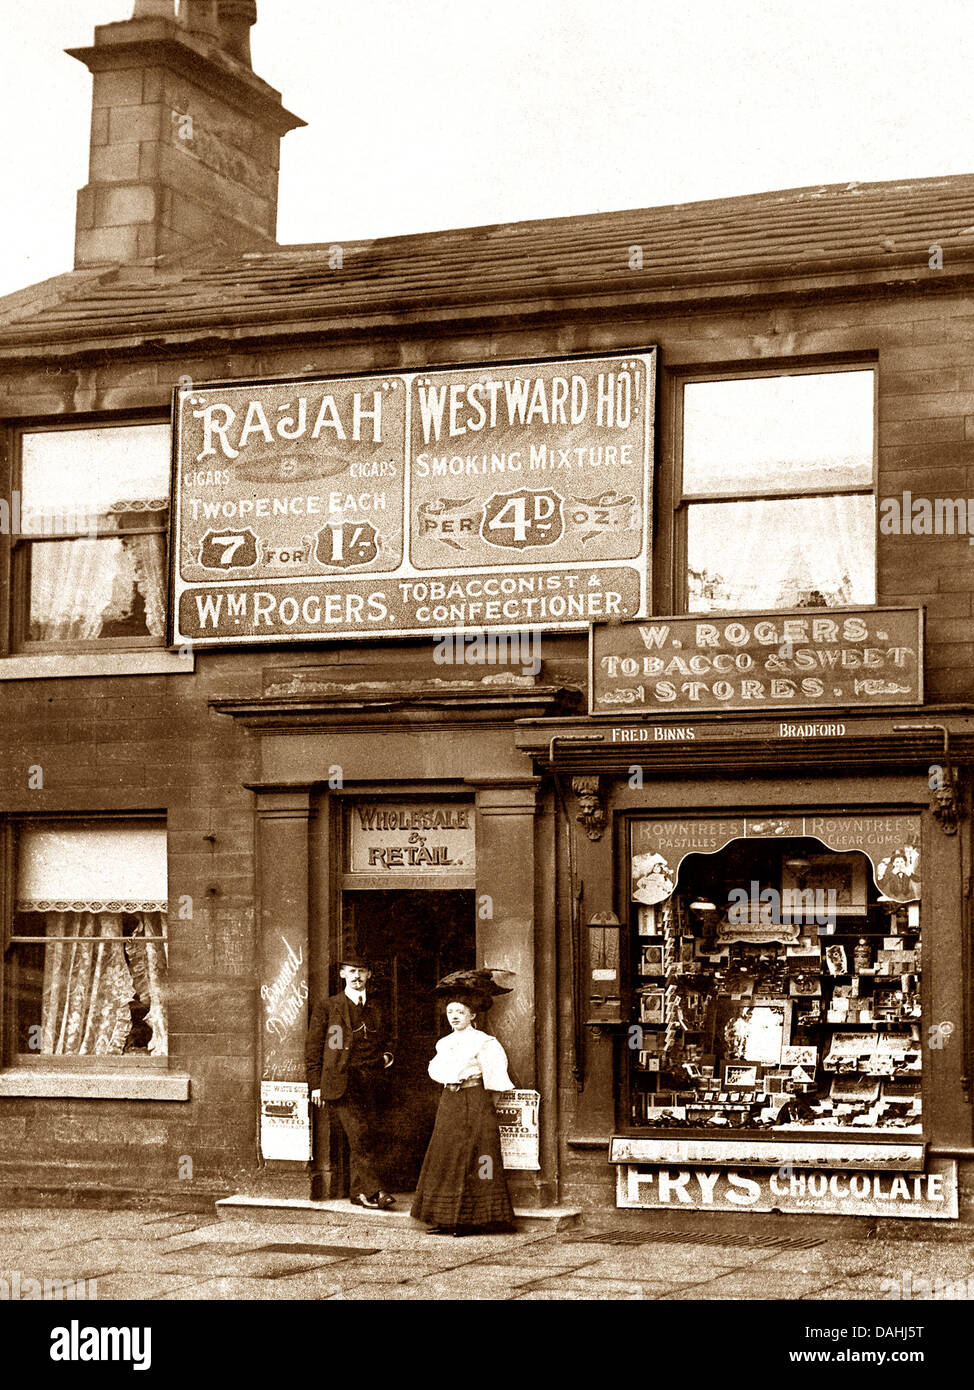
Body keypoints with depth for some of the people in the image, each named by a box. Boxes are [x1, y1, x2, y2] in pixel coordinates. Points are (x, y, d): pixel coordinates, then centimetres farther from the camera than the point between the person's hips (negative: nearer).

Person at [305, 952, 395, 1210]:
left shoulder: (375, 1009, 19)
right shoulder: (327, 1007, 6)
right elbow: (313, 1048, 4)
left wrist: (385, 1058, 10)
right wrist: (316, 1085, -2)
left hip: (370, 1082, 5)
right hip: (341, 1080, -4)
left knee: (364, 1140, 1)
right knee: (361, 1134, -16)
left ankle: (359, 1193, 7)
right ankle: (373, 1190, -16)